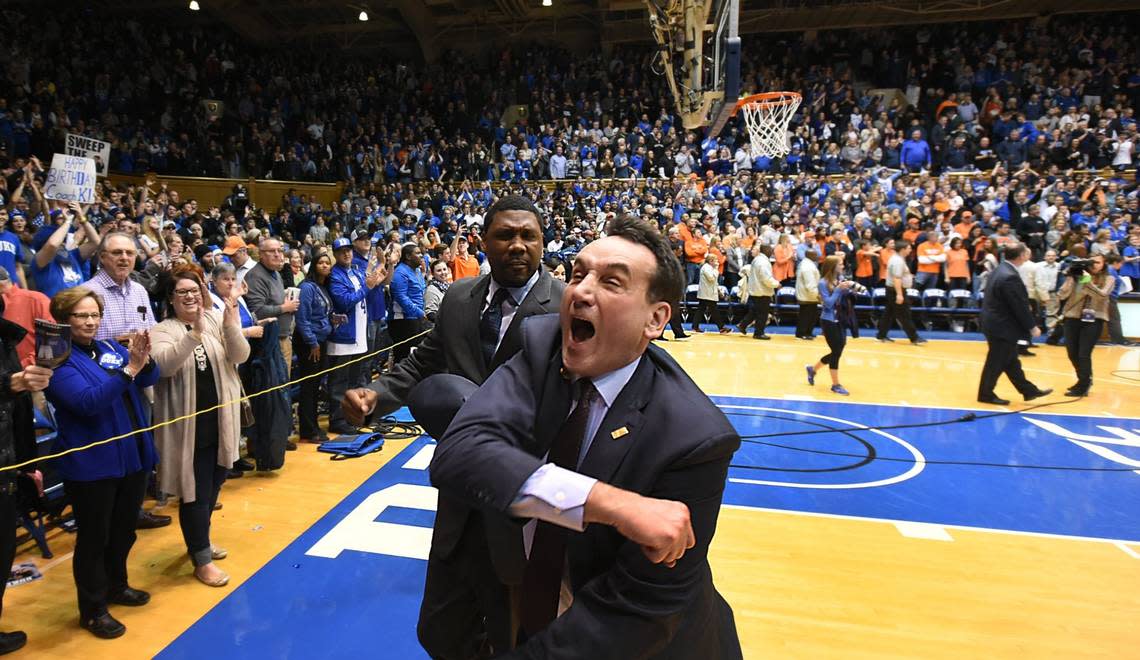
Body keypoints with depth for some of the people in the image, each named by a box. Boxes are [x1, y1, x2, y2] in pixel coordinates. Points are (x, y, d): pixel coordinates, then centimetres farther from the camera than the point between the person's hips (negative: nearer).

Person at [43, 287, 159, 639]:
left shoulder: (110, 348, 7)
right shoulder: (57, 359, -12)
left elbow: (150, 379, -1)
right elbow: (87, 402, -25)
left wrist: (143, 359, -23)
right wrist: (128, 369, -34)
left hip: (133, 455, 6)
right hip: (92, 464, -6)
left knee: (124, 530, 20)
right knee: (94, 537, 7)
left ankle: (117, 586, 39)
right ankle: (93, 609, 21)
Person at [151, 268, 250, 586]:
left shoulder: (217, 321, 3)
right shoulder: (162, 330, -6)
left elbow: (240, 356, -8)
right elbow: (165, 365, -24)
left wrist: (231, 326, -26)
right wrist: (195, 333, -35)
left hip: (220, 419, 4)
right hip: (187, 424, -4)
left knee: (213, 485, 19)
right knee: (195, 491, 1)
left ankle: (198, 539, 40)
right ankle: (201, 558, 16)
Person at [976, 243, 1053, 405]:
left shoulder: (1002, 269, 7)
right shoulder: (1010, 277, -25)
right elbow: (1020, 306, -20)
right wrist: (1032, 327, -9)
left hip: (997, 323, 10)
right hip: (1002, 327, -10)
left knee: (1011, 361, 17)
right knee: (996, 362, 4)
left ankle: (1028, 390, 28)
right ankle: (986, 394, 16)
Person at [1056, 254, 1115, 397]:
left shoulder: (1109, 279, 1)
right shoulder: (1075, 276, 0)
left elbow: (1102, 295, -16)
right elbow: (1062, 295, -9)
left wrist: (1088, 282, -25)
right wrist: (1070, 277, -19)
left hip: (1094, 320, -2)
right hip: (1072, 318, 2)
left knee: (1083, 354, -8)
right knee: (1072, 353, 8)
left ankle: (1082, 386, 9)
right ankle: (1085, 380, 32)